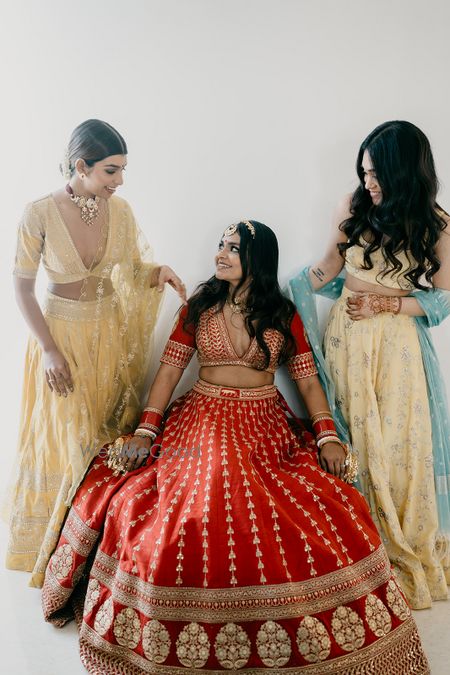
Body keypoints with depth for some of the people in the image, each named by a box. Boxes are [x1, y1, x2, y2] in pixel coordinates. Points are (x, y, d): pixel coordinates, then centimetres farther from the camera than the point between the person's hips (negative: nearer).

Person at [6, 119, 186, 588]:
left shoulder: (120, 209, -5)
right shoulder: (40, 214, -17)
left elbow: (133, 268, 7)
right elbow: (22, 288, -10)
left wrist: (157, 272, -15)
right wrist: (49, 350, -14)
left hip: (112, 333, 4)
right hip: (62, 334, -3)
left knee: (114, 435, 11)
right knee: (66, 442, 7)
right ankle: (59, 546, 31)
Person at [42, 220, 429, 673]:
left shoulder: (284, 316, 5)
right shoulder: (198, 307, 6)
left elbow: (308, 381, 4)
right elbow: (169, 369, 2)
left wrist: (328, 437, -10)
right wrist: (144, 431, -8)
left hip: (266, 429, 0)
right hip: (201, 423, 1)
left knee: (334, 515, -19)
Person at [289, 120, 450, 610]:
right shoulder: (353, 208, -1)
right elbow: (329, 267, 10)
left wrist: (386, 303, -12)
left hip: (398, 344, -1)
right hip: (347, 337, 1)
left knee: (398, 443, 3)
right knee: (349, 440, 5)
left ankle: (405, 551, 25)